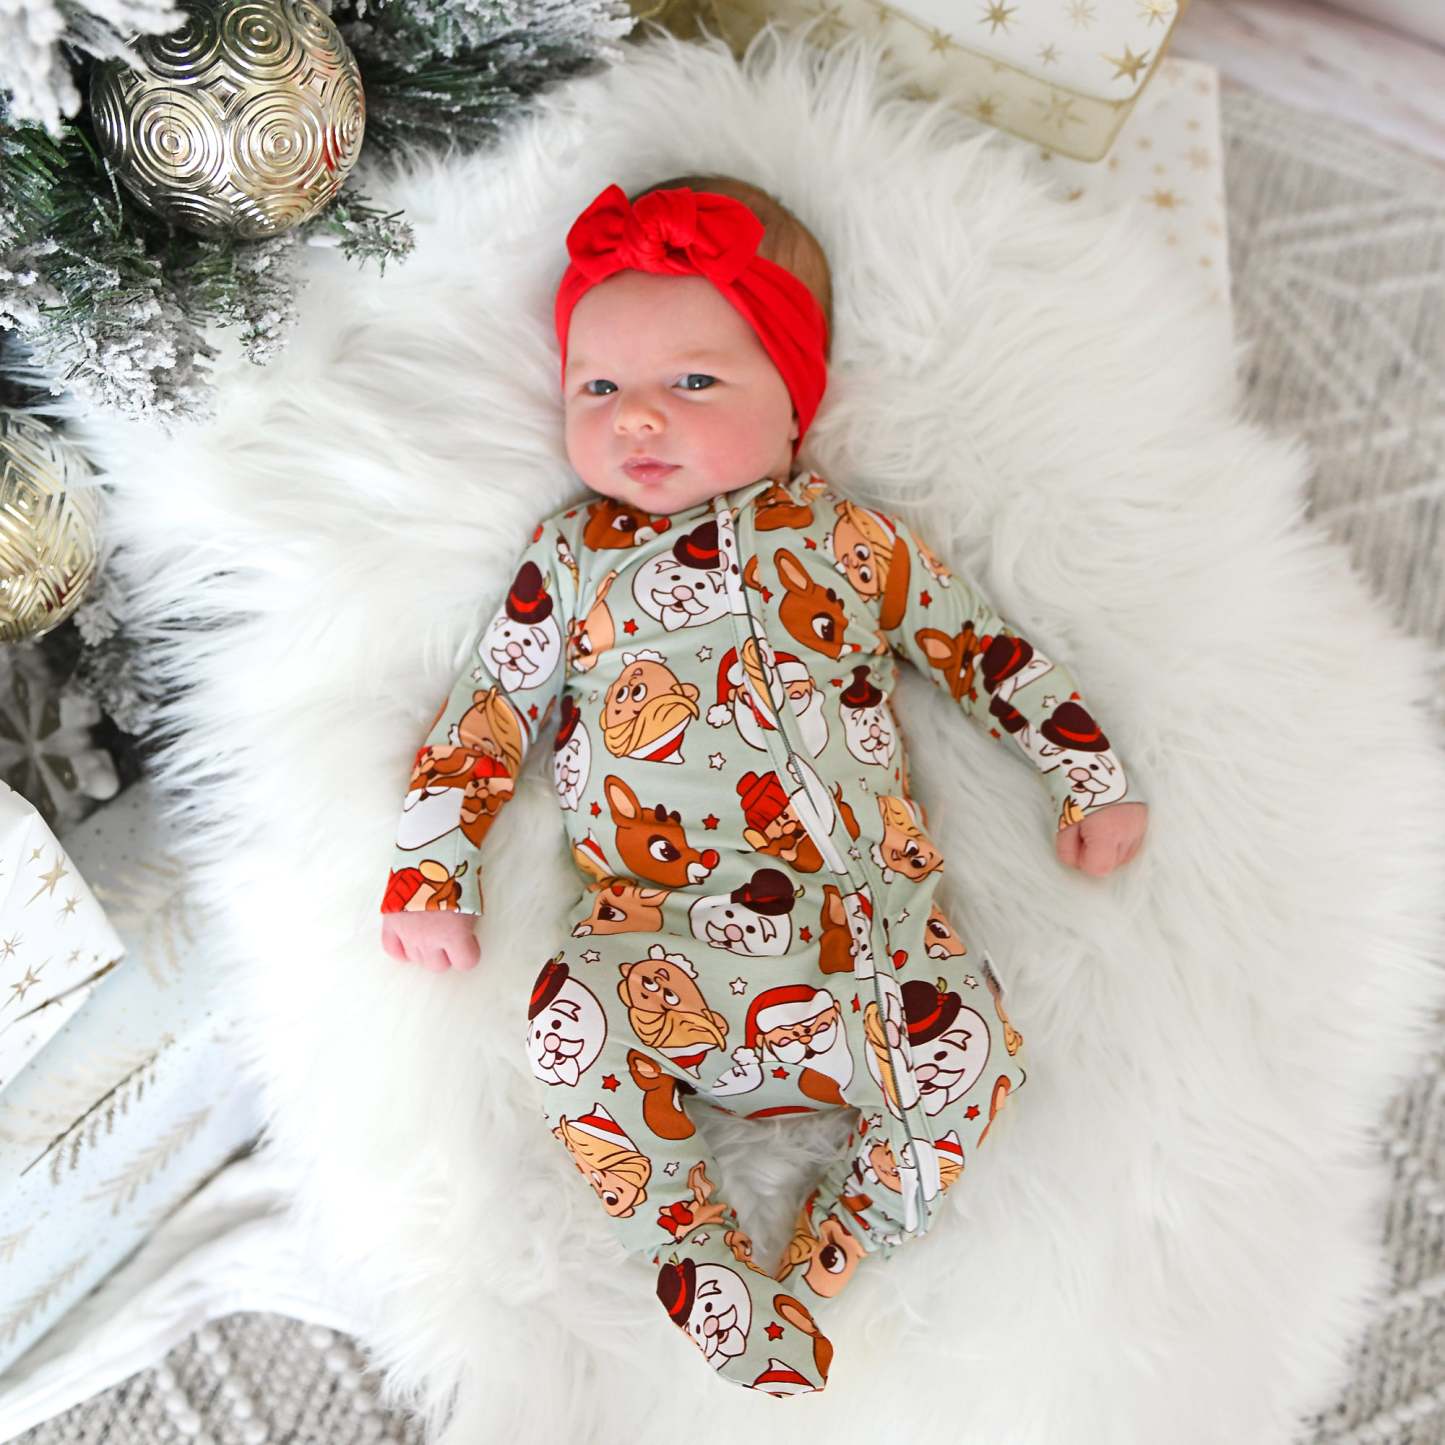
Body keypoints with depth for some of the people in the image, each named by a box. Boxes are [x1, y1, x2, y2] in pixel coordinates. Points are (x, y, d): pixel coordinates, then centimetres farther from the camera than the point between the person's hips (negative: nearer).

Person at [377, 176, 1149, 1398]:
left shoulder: (849, 540, 13)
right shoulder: (569, 557, 13)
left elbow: (986, 645, 17)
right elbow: (488, 713, 12)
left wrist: (1092, 779, 13)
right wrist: (430, 875, 6)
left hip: (865, 924, 1)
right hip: (664, 940, -1)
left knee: (971, 1043, -21)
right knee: (573, 1017, -29)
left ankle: (819, 1270, -2)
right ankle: (701, 1258, -11)